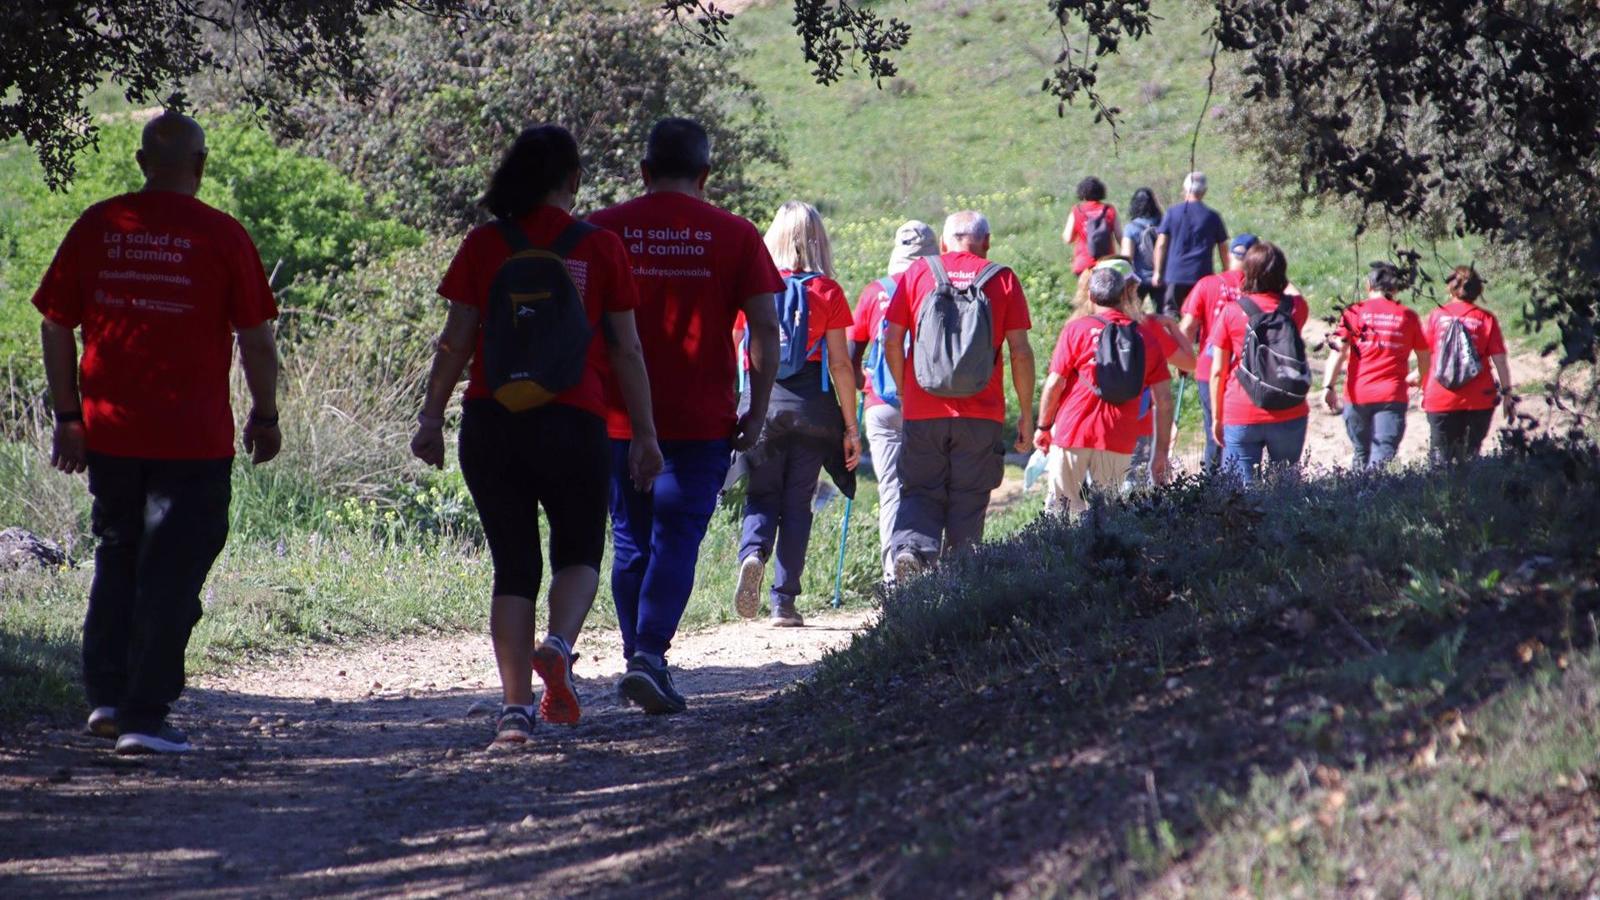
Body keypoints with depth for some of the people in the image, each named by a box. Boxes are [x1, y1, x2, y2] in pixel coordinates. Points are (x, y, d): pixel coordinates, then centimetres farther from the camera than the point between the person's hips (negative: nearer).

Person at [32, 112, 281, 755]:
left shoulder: (96, 226, 2)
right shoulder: (221, 235, -6)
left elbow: (55, 327, 5)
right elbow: (257, 340, -5)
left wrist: (68, 418, 12)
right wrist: (265, 418, 8)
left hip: (109, 432, 4)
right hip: (193, 437, -3)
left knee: (116, 559, 20)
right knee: (171, 574, 1)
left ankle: (106, 695, 18)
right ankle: (144, 717, -1)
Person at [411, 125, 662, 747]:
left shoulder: (484, 245, 1)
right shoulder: (600, 248, 0)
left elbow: (456, 341, 0)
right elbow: (626, 351, 1)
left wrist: (431, 416, 9)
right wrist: (644, 433, 7)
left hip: (492, 422, 1)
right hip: (574, 422, -1)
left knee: (513, 566, 9)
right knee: (579, 553, 17)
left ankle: (515, 705, -1)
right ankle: (559, 644, -13)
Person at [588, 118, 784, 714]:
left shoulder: (602, 230, 3)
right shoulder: (734, 235, 1)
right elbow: (764, 328, -3)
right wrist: (757, 412, 3)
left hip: (618, 418, 2)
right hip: (701, 420, -1)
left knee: (632, 542, 13)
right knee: (677, 540, -1)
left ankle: (638, 657, 17)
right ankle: (650, 655, -16)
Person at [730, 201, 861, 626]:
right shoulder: (827, 291, -2)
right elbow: (840, 363, -3)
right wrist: (851, 426, 3)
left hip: (762, 401, 1)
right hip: (812, 405, 0)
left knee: (761, 496, 11)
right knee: (797, 503, 8)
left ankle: (752, 555, -19)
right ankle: (784, 602, 6)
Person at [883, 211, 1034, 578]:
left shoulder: (917, 273, 6)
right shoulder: (1003, 279, 3)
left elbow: (892, 341, 3)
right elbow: (1020, 351, -1)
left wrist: (905, 393, 16)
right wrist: (1027, 413, 6)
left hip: (923, 410, 1)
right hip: (981, 414, -1)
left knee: (921, 492, 9)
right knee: (968, 500, 7)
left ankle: (911, 546, -19)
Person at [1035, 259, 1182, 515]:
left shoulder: (1077, 329, -1)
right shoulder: (1148, 337, 5)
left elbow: (1055, 383, -3)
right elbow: (1164, 400, 4)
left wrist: (1043, 427, 9)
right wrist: (1161, 452, 10)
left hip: (1072, 434, -2)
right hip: (1119, 442, 2)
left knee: (1063, 512, 4)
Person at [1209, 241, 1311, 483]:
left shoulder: (1231, 312, -5)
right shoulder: (1295, 308, -1)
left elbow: (1217, 372, -3)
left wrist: (1217, 417, 5)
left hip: (1240, 418, -2)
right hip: (1289, 415, 2)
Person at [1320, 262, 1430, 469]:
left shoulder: (1355, 313, 4)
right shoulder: (1407, 316, 6)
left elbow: (1338, 350, -9)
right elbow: (1424, 358, 14)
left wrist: (1328, 386, -16)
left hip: (1357, 394, 1)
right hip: (1393, 395, -1)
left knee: (1361, 454, 19)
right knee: (1382, 458, -9)